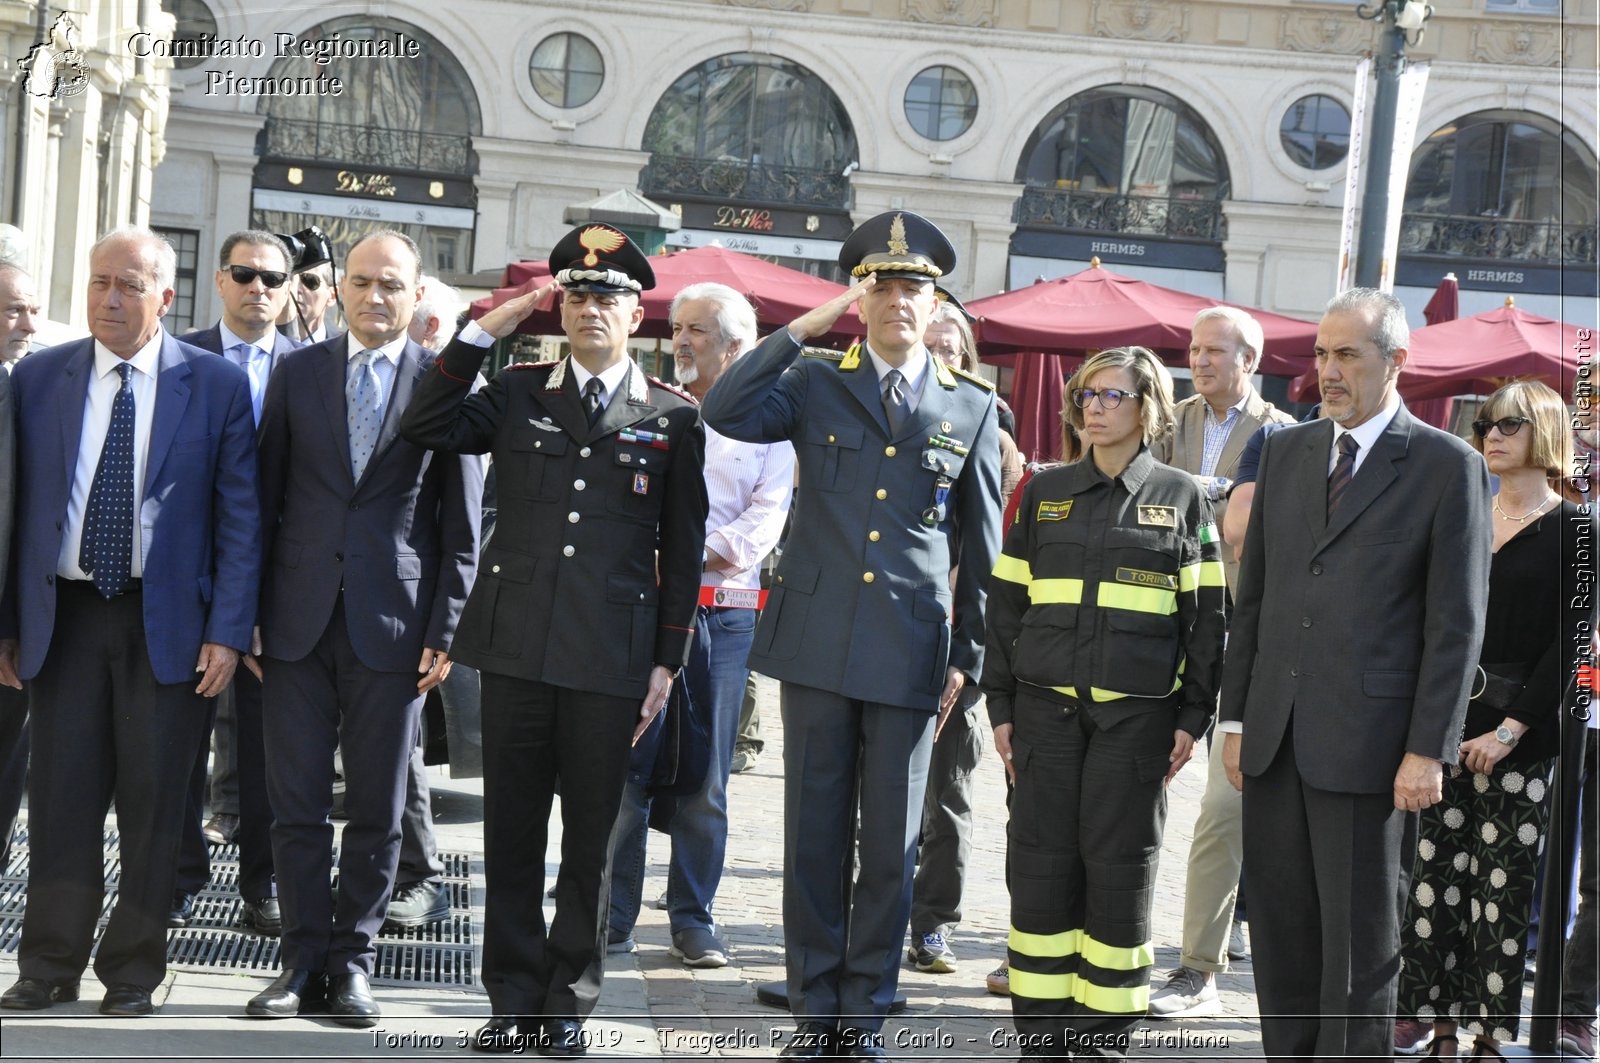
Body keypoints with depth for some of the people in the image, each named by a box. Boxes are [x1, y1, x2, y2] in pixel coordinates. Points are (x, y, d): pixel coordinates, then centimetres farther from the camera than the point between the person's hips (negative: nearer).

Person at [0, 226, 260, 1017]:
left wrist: (228, 629, -9)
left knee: (151, 802, 5)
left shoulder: (217, 385, -2)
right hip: (64, 617, 2)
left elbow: (240, 516, -2)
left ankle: (133, 971, 18)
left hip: (168, 620, -2)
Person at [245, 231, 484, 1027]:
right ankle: (303, 960, 15)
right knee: (296, 803, 4)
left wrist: (444, 630, -3)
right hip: (297, 621, 2)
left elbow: (461, 522, 2)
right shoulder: (297, 372, 8)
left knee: (377, 809, 5)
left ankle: (352, 962, 17)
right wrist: (247, 609, 3)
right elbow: (266, 494, 9)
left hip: (392, 624, -1)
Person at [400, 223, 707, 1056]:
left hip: (612, 658, -1)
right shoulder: (517, 395, 10)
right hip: (515, 645, 1)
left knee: (590, 838, 6)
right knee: (511, 832, 6)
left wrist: (667, 661, 2)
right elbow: (425, 429, -3)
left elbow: (683, 549, 6)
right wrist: (483, 331, -5)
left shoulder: (674, 418, 5)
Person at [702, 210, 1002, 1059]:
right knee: (814, 833, 7)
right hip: (817, 641, 0)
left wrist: (968, 656, 6)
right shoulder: (816, 382, 6)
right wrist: (806, 326, -9)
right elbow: (725, 412, -13)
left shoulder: (971, 408, 7)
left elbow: (981, 547, 10)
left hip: (910, 655, 0)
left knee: (890, 843, 6)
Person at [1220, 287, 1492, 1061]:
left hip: (1367, 743, -5)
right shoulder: (1287, 451, 12)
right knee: (1280, 928, 9)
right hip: (1276, 737, 5)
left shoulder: (1447, 466, -3)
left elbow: (1456, 623, -6)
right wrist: (1236, 718, 9)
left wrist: (1428, 750, -11)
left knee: (1361, 938, 4)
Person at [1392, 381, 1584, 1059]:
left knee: (1504, 886, 0)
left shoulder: (1571, 530, -3)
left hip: (1522, 736, -4)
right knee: (1435, 877, 3)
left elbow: (1569, 643, -8)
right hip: (1449, 724, 5)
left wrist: (1510, 729, -14)